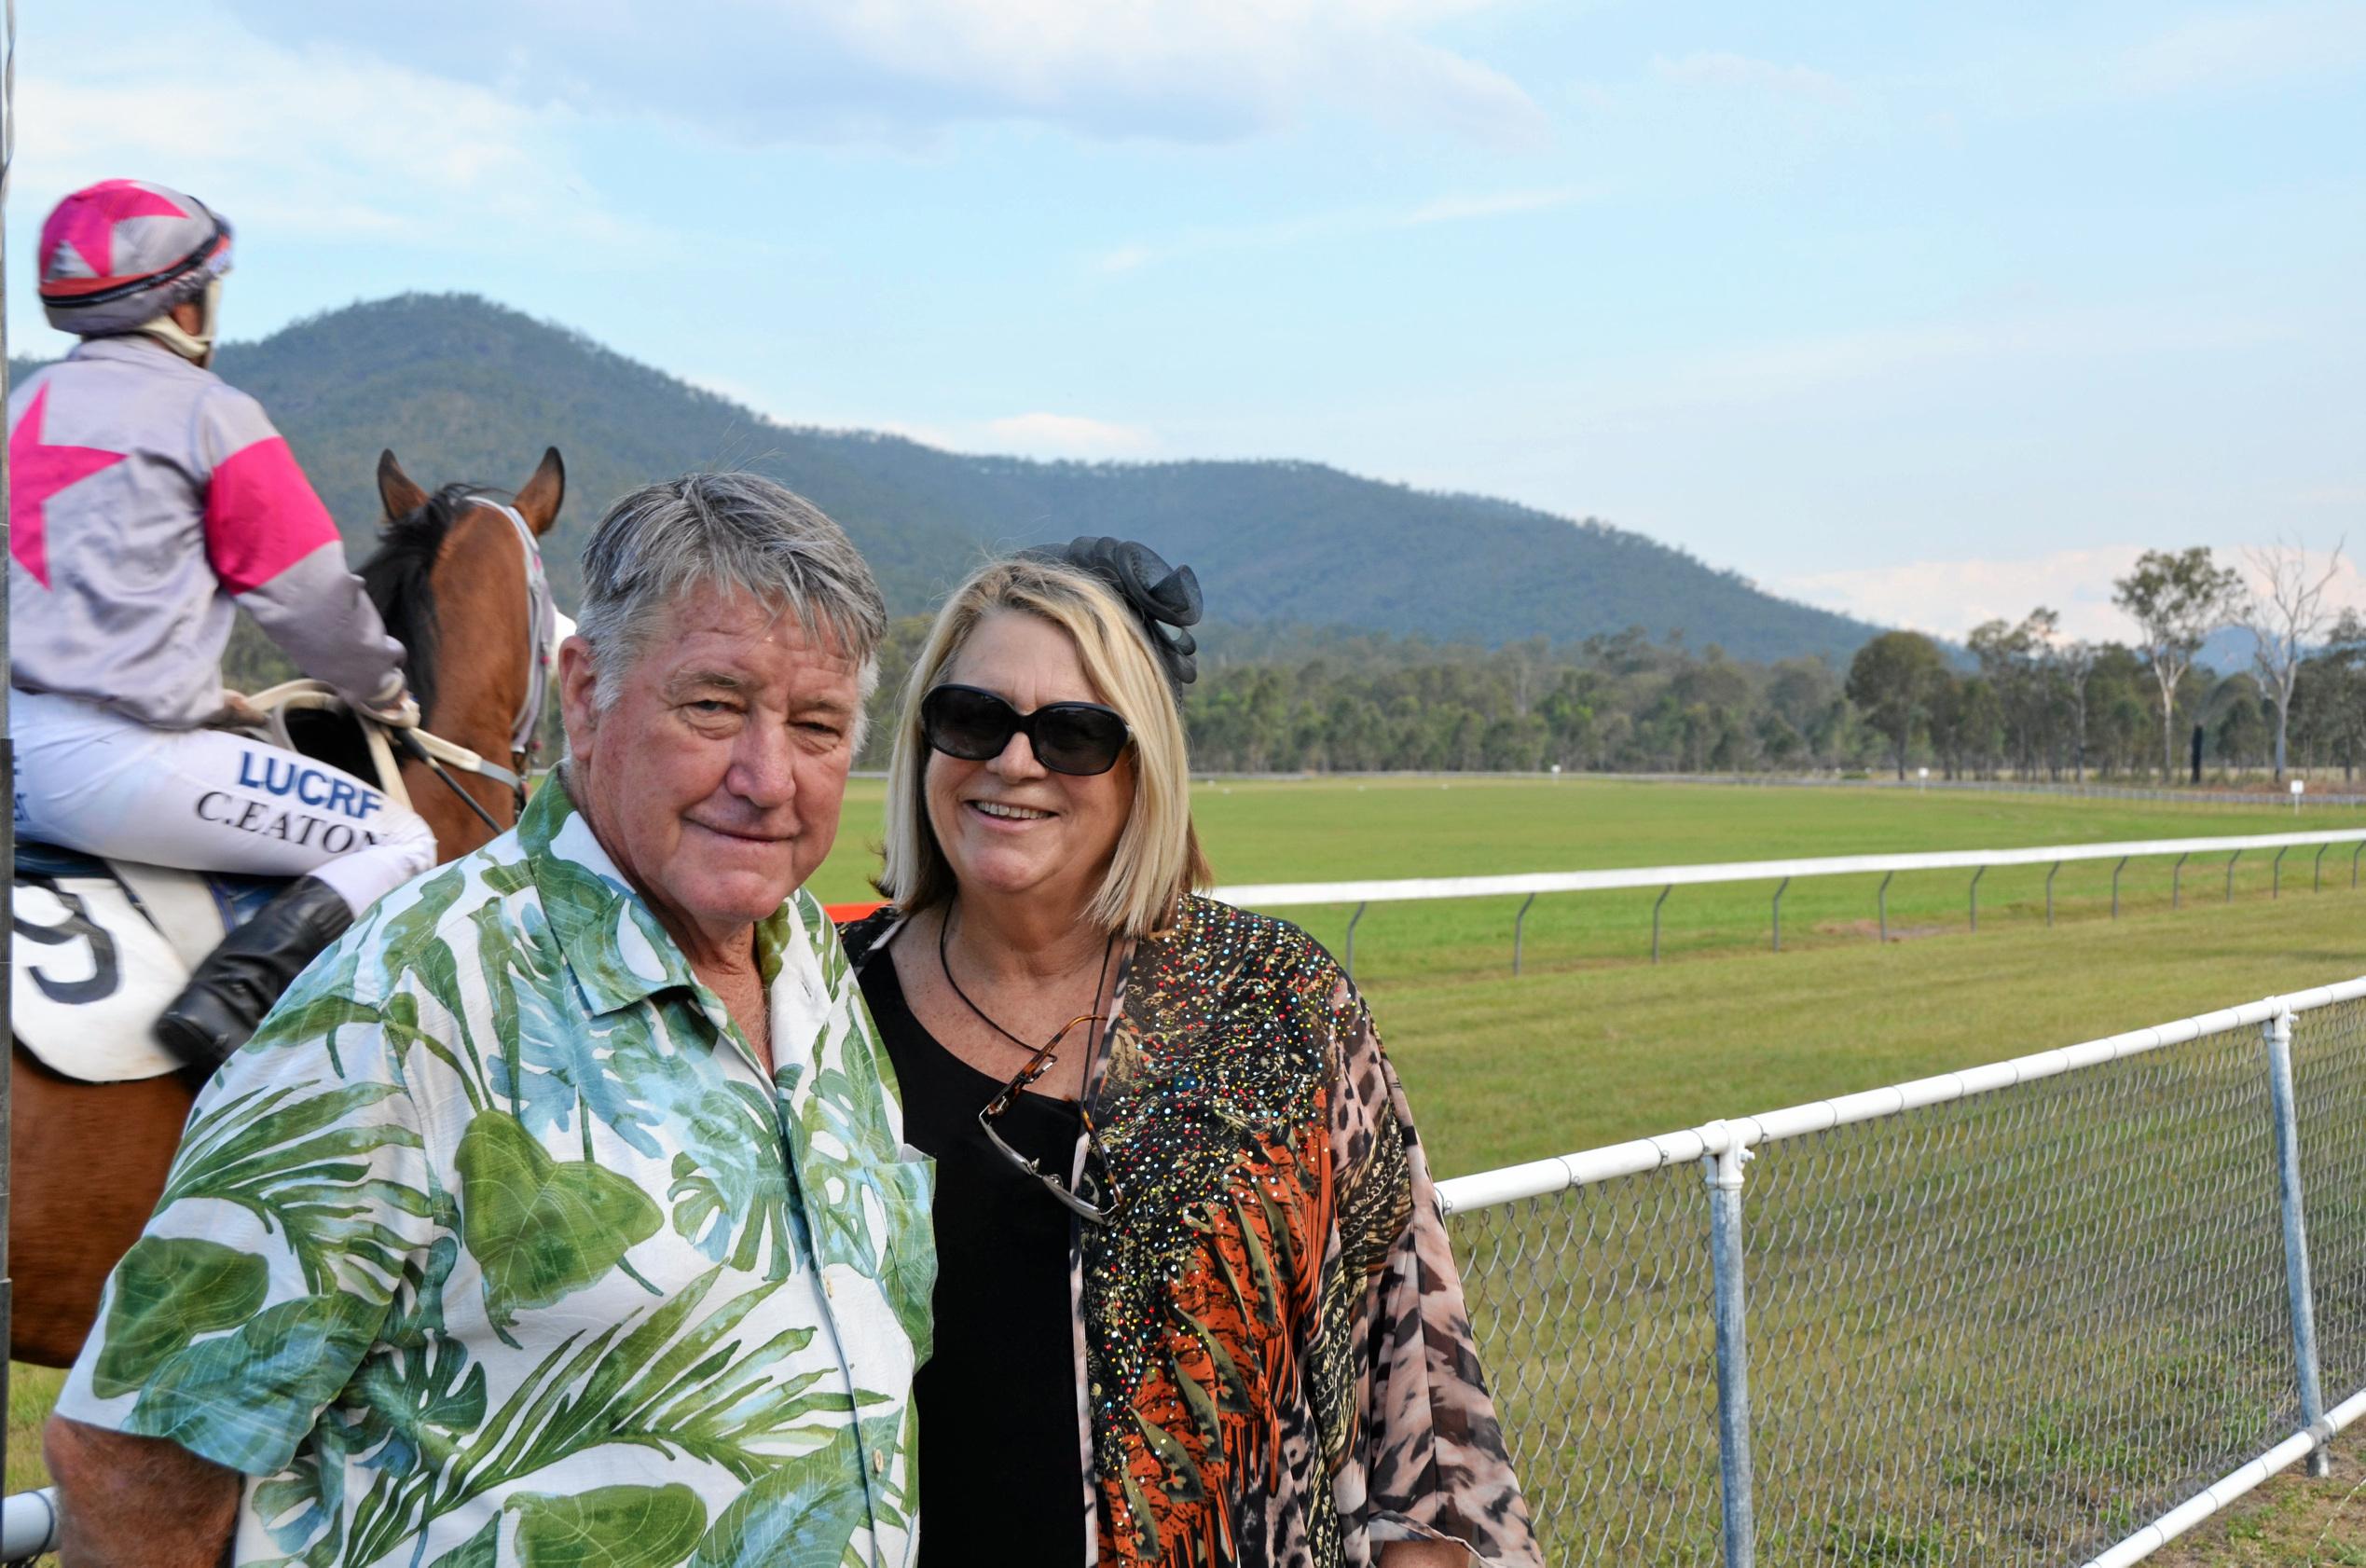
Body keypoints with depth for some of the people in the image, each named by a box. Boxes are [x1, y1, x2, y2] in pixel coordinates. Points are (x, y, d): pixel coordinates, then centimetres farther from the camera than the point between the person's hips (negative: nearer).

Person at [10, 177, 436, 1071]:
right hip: (111, 762, -8)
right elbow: (311, 600, 0)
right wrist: (385, 692, 18)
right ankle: (233, 999, -20)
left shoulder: (29, 405, 18)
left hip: (20, 748, 8)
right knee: (400, 846, -2)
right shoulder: (210, 414, -4)